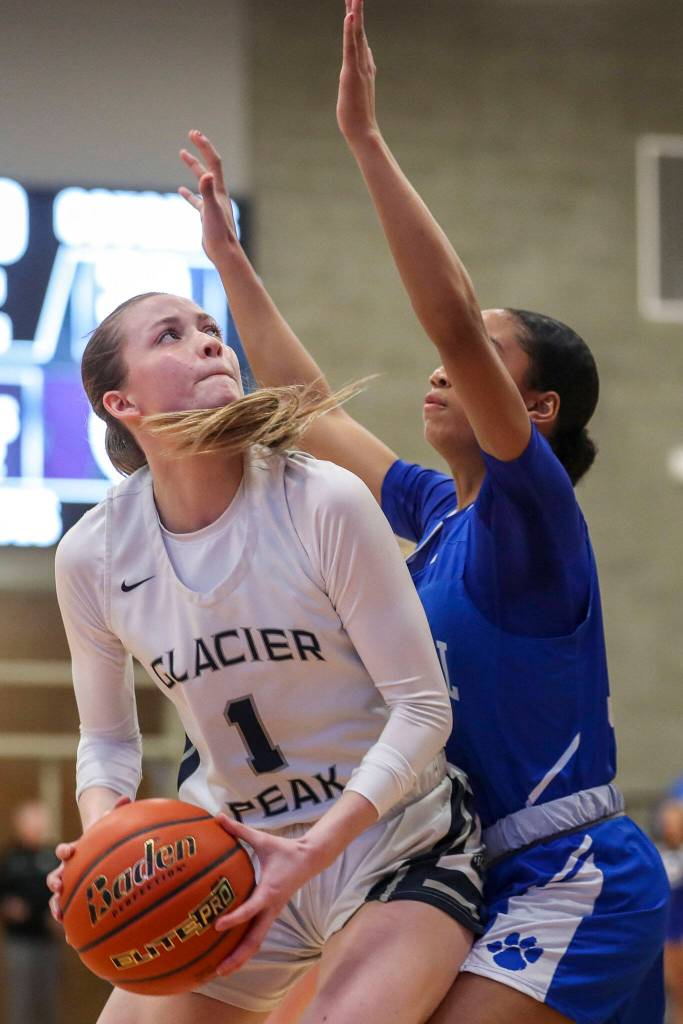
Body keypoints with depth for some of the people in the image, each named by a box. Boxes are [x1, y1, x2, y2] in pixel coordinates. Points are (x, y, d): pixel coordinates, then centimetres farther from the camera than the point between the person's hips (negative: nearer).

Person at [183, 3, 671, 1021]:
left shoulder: (531, 506, -10)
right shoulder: (439, 511, 13)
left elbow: (454, 322, -23)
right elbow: (308, 406, 25)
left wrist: (366, 139, -25)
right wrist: (229, 254, 26)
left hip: (574, 883, -9)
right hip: (512, 886, 9)